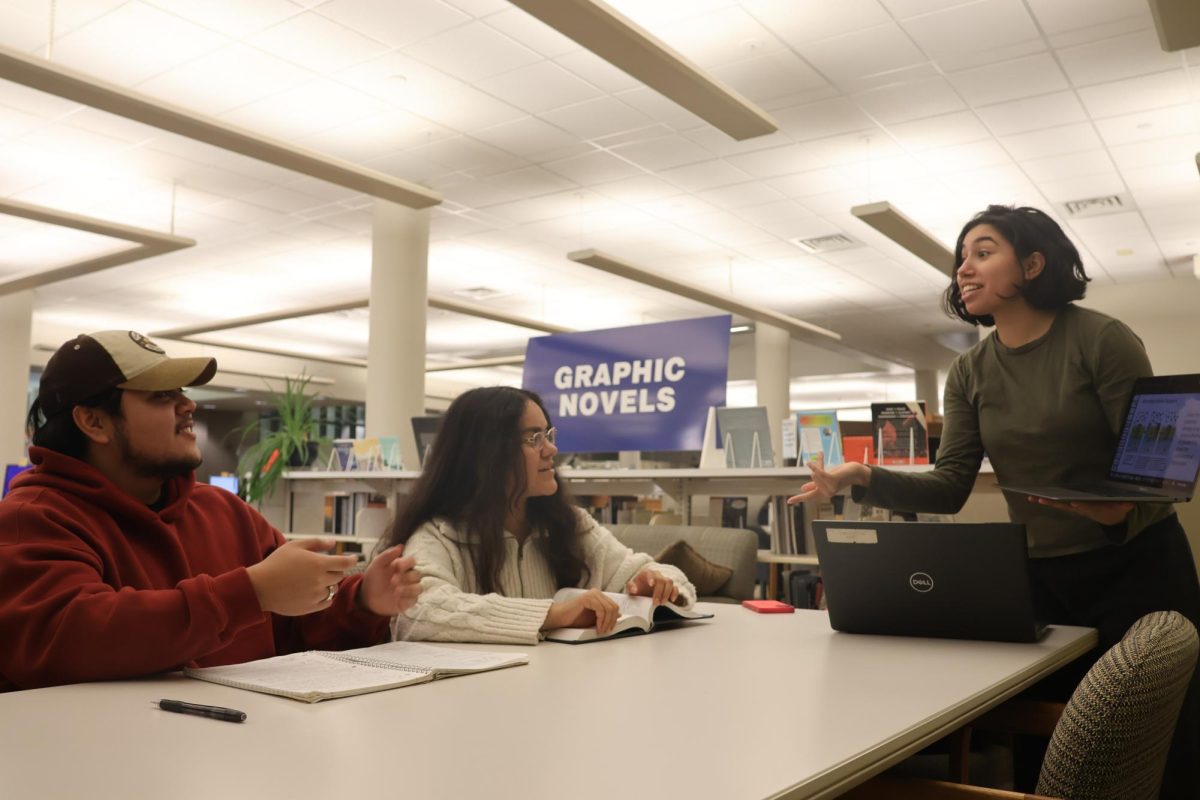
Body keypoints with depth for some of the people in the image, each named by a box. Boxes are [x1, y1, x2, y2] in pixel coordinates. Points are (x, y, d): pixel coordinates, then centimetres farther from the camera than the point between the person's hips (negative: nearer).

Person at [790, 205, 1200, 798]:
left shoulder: (1101, 339, -11)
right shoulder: (969, 373, 2)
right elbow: (951, 487, -4)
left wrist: (1122, 511, -35)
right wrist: (865, 479, -20)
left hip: (1136, 566, -4)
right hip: (1039, 576, 4)